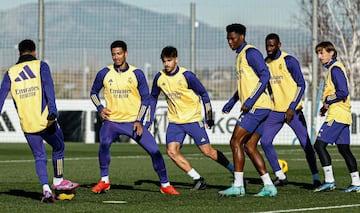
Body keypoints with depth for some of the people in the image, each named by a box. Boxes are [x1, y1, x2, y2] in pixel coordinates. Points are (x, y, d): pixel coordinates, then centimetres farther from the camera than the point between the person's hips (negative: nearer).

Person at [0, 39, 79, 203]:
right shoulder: (41, 66, 3)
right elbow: (48, 87, -12)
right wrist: (52, 110, -20)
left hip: (27, 124, 3)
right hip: (45, 121, -3)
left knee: (39, 157, 13)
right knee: (58, 147, 21)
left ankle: (46, 189, -1)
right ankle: (58, 181, 27)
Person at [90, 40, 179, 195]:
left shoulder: (137, 73, -3)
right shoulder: (104, 74, 0)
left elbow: (145, 98, 1)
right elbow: (94, 92, 15)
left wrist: (139, 121, -9)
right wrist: (100, 108, -3)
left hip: (134, 122, 0)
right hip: (112, 121, 0)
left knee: (154, 150, -7)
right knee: (104, 143, -29)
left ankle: (165, 185, 11)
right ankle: (104, 181, -10)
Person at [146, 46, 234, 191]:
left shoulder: (186, 75, -14)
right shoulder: (159, 78, 0)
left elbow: (203, 94, -5)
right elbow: (153, 97, 15)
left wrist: (209, 118, -3)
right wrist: (150, 121, 11)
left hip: (193, 119, -4)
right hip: (175, 122, 5)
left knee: (207, 151, -7)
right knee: (171, 151, -14)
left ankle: (234, 170, 14)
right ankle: (198, 179, -6)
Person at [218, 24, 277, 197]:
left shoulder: (251, 53, -9)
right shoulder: (240, 55, 21)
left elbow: (265, 75, -19)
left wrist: (250, 101, -23)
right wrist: (232, 101, 26)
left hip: (256, 106, -10)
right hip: (255, 107, 10)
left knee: (235, 142, -10)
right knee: (249, 147, 8)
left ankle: (238, 186, -11)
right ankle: (269, 186, 6)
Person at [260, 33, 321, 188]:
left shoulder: (289, 61, -11)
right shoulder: (265, 63, 8)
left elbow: (301, 85, -12)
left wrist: (292, 107, -17)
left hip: (293, 110, -6)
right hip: (276, 111, 6)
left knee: (306, 144, -4)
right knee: (265, 142, -5)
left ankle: (316, 178, 5)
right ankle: (280, 176, 6)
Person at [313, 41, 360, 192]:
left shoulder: (335, 69, -11)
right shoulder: (332, 68, 20)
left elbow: (343, 92, -21)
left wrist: (327, 101, -8)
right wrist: (325, 107, 14)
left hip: (337, 114, -10)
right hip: (343, 115, 10)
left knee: (319, 144, -10)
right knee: (344, 148, 9)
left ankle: (329, 181, -12)